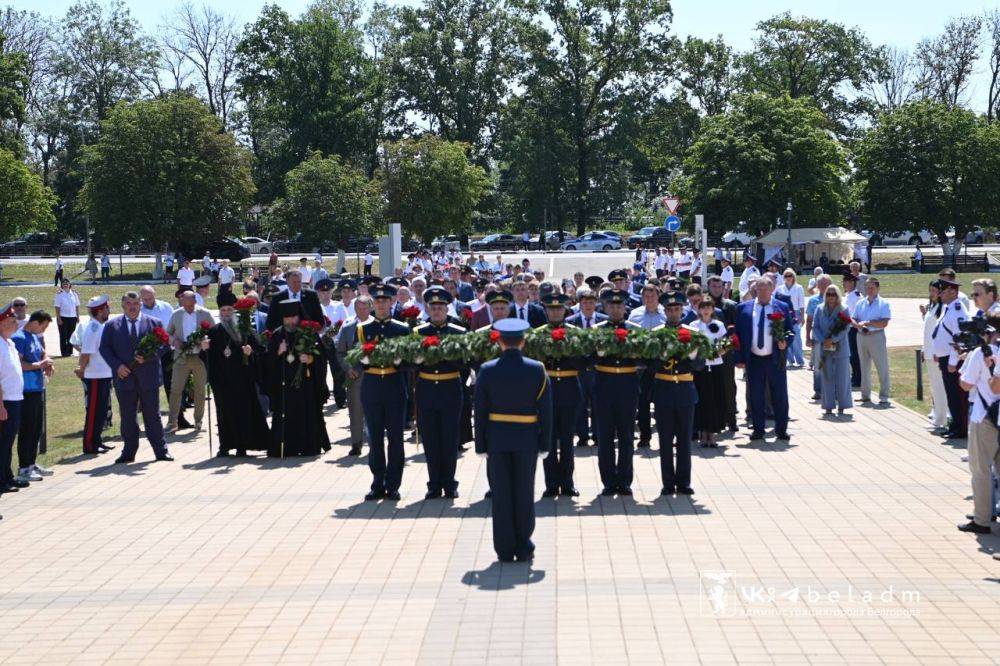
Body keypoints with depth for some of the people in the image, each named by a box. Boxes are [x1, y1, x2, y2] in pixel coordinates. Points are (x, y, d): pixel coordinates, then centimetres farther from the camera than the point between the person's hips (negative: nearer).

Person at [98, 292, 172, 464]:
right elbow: (104, 348, 3)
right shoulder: (111, 325, 5)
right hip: (124, 377, 1)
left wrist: (148, 357, -15)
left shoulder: (154, 323, 4)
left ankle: (161, 450, 12)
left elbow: (162, 346, 1)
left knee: (152, 416, 5)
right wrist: (117, 365, -11)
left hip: (148, 377, -1)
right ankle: (128, 452, 15)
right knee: (127, 417, 7)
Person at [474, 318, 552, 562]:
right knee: (524, 493, 8)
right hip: (526, 441, 0)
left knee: (501, 495, 5)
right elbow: (545, 411, -4)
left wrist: (481, 445, 3)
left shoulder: (487, 370, -6)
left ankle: (504, 550, 8)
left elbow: (480, 411, -4)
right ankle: (523, 548, 12)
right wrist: (545, 444, 3)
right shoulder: (537, 370, -6)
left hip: (497, 441, 0)